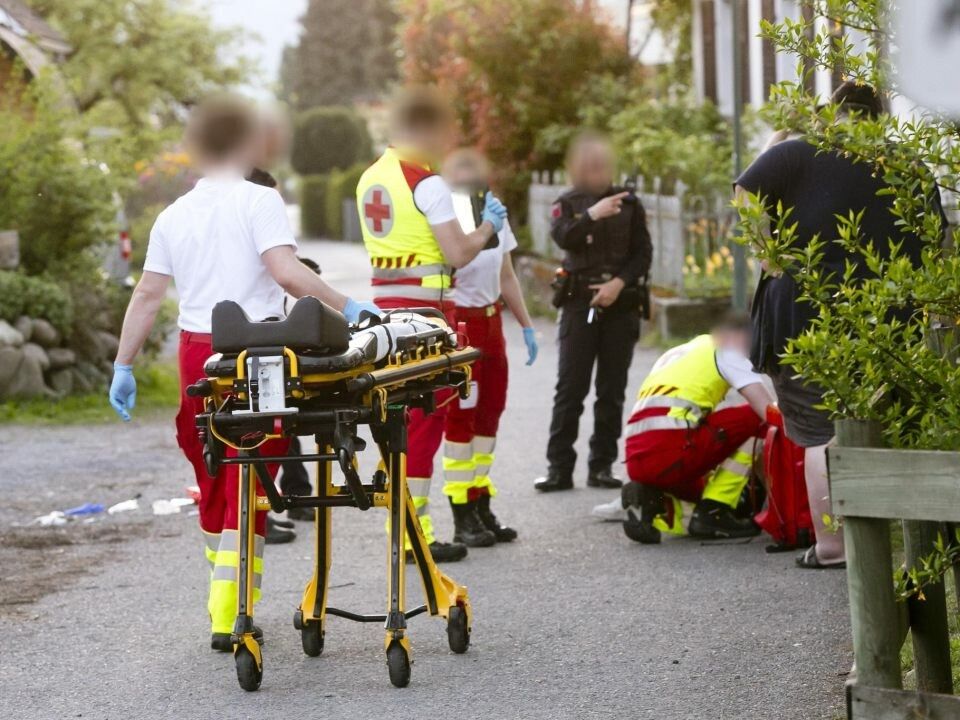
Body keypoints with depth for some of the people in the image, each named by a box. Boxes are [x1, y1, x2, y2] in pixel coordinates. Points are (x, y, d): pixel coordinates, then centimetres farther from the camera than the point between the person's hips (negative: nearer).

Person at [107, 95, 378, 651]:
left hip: (198, 354, 5)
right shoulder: (259, 201, -5)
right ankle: (227, 614, -9)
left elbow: (147, 296, 11)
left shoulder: (174, 216, 10)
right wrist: (345, 307, -12)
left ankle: (225, 596, 29)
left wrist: (124, 367, 16)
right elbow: (286, 271, -18)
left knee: (213, 478, 17)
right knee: (247, 480, -3)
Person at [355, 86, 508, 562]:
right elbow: (458, 254, -15)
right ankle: (415, 535, -5)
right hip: (425, 305, -8)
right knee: (426, 414, -5)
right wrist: (488, 225, 2)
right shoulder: (427, 183, -13)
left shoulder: (370, 179, 13)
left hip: (385, 303, 8)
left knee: (399, 412, 14)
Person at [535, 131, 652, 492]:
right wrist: (592, 215, -30)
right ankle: (559, 466, -4)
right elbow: (562, 237, -15)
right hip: (579, 303, -1)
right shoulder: (568, 204, 5)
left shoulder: (629, 203, 9)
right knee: (570, 387, -5)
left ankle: (602, 465, 7)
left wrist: (619, 283, -11)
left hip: (620, 304, 1)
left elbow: (643, 253, 5)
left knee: (612, 389, 2)